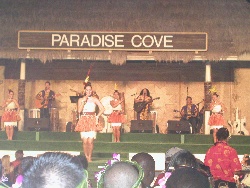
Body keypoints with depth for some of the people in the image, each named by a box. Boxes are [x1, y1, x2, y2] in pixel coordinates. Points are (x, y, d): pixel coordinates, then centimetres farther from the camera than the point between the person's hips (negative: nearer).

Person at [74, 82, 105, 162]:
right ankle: (86, 156, 7)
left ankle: (90, 157, 3)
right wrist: (84, 101, -5)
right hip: (83, 121, 1)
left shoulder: (95, 99, 9)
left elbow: (102, 109, 6)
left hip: (92, 121, -1)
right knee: (85, 141, -5)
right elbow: (79, 110, -3)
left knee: (90, 141, -9)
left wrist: (97, 117, -1)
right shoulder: (81, 99, 10)